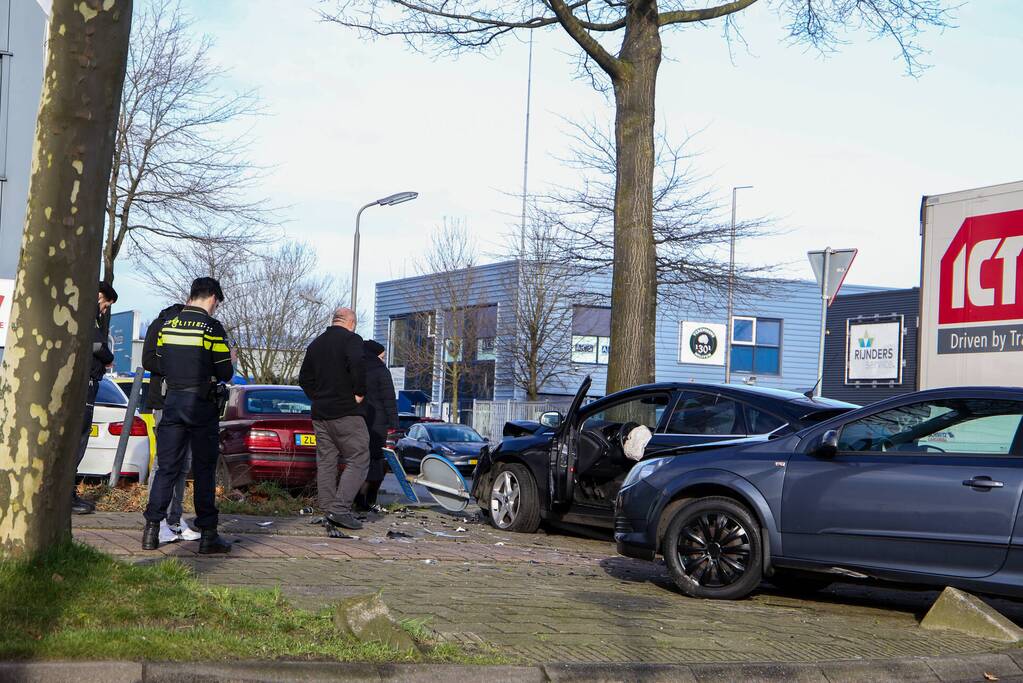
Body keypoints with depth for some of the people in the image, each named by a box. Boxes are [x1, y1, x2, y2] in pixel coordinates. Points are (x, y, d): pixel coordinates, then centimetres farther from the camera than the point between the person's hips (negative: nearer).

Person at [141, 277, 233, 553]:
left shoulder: (168, 325, 6)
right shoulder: (211, 327, -9)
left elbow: (159, 365, 11)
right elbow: (225, 373, -8)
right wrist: (228, 363, 13)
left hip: (172, 401, 4)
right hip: (202, 404, -4)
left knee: (167, 468, 8)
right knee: (204, 470, 3)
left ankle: (152, 529, 3)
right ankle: (208, 535, 6)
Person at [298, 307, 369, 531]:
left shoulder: (316, 343, 17)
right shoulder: (351, 339, -6)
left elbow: (304, 378, 19)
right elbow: (357, 366, -24)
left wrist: (318, 398, 16)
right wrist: (359, 393, -13)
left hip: (320, 413, 7)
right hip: (346, 412, -7)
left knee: (326, 462, 10)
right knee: (358, 460, -5)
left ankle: (328, 509, 9)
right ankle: (340, 508, -16)